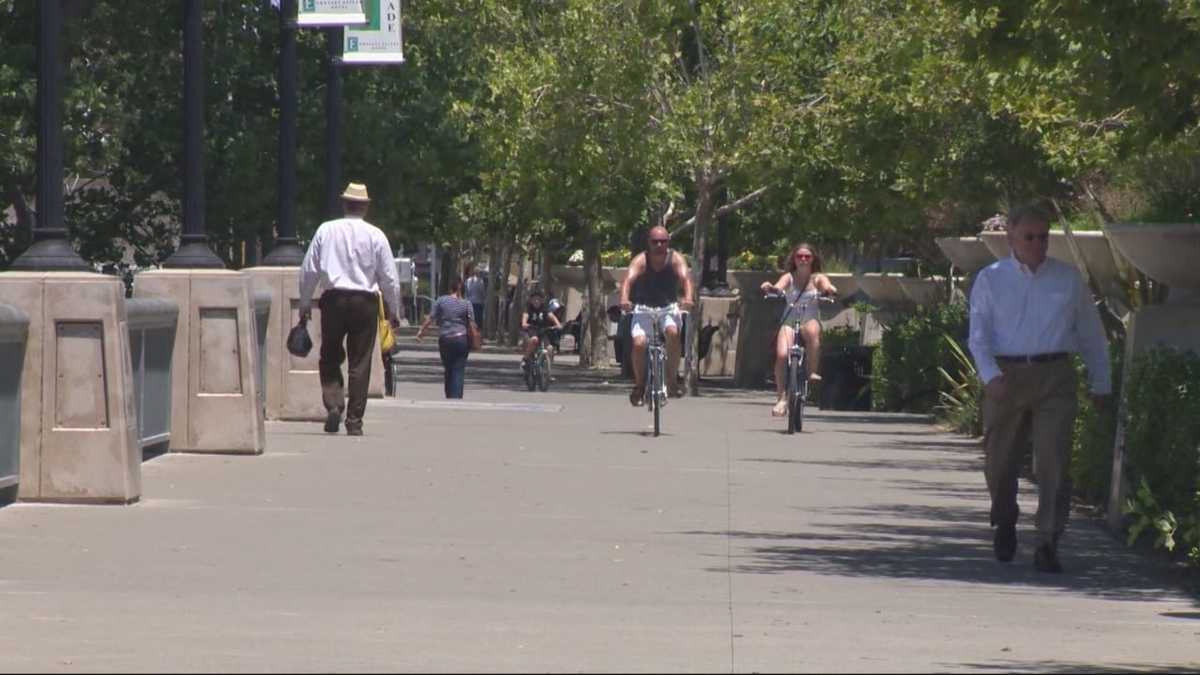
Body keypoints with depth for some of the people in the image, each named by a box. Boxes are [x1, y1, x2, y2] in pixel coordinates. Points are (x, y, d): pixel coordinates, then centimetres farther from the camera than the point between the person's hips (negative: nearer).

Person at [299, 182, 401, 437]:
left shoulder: (326, 231, 2)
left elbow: (308, 270, 5)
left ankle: (333, 403, -11)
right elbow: (390, 277, 2)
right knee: (360, 363, 4)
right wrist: (393, 311, 12)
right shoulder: (375, 235, 0)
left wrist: (305, 303, 15)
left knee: (329, 358, 12)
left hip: (333, 300, 0)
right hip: (365, 301, 0)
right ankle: (354, 422, 2)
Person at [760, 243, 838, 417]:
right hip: (789, 321, 0)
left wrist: (830, 289, -39)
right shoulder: (789, 278, 5)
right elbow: (779, 287, -14)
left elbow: (826, 285, -15)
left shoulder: (817, 278, 6)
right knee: (782, 355, -23)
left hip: (810, 320, 0)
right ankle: (782, 398, -10)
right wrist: (770, 288, -37)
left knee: (812, 331, -39)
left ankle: (813, 372, -27)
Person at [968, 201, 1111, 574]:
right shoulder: (990, 279, 5)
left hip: (1054, 378, 0)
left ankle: (1047, 546, -10)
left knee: (1054, 462, -11)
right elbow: (978, 336, -1)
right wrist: (991, 375, -18)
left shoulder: (1068, 278, 9)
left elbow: (1091, 334, 16)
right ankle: (1005, 524, 36)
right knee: (999, 460, 8)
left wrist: (1101, 383, 16)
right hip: (1006, 377, 0)